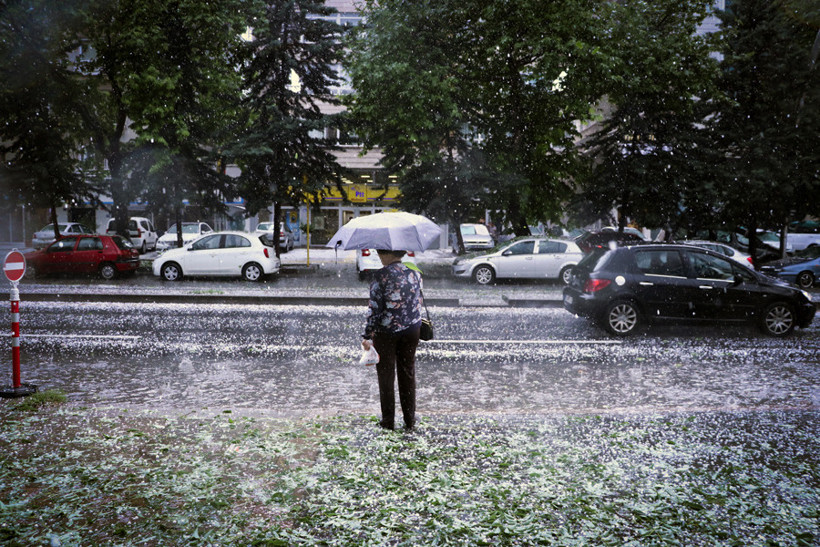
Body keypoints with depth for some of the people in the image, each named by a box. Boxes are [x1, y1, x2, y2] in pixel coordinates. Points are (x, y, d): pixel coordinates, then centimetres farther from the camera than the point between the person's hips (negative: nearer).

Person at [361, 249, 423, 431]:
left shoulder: (381, 276, -13)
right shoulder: (414, 273, 2)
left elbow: (374, 307, -14)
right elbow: (418, 302, 10)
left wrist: (367, 335, -11)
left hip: (386, 330, -4)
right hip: (411, 329, 4)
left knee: (386, 375, 8)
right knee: (408, 374, 13)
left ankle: (388, 420, 14)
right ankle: (410, 420, 18)